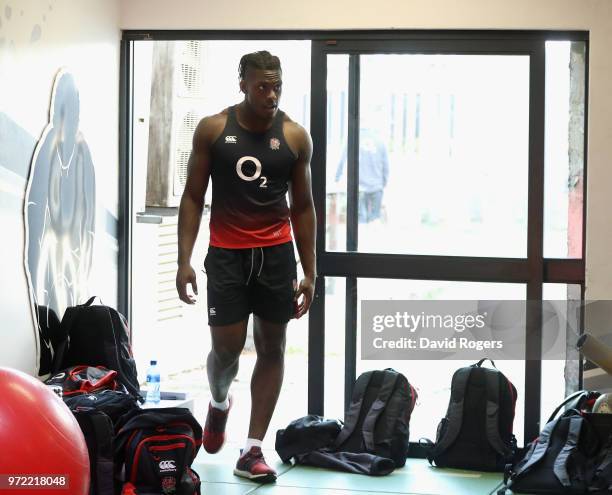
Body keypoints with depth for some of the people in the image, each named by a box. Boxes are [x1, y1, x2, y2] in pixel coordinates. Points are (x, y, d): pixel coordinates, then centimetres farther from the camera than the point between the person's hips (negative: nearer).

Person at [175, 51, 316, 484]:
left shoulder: (296, 137, -1)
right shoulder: (213, 129, -4)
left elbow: (302, 207, 6)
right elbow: (193, 197, 0)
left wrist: (310, 272, 2)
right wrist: (184, 260, -8)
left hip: (276, 253, 2)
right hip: (227, 253, -2)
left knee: (272, 348, 2)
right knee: (226, 348, -4)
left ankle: (253, 449, 8)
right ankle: (220, 403, 32)